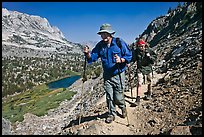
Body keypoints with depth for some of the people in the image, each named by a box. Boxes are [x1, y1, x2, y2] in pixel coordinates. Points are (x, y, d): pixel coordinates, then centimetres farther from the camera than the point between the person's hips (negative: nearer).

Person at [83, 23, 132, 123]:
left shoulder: (119, 42, -10)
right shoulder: (100, 45, 1)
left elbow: (129, 56, -7)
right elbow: (93, 57, 0)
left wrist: (121, 60, -26)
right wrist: (88, 53, -22)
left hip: (118, 75, -3)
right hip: (107, 76, 4)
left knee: (118, 97, 3)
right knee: (109, 96, 9)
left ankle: (123, 107, 37)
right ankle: (111, 114, 29)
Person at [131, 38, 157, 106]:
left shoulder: (149, 50, -8)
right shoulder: (136, 51, -7)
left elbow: (155, 58, -1)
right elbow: (133, 59, 1)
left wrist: (150, 57, -20)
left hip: (148, 68, 1)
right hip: (140, 69, -1)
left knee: (149, 83, 16)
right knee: (139, 83, -9)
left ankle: (149, 94, 42)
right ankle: (138, 99, -6)